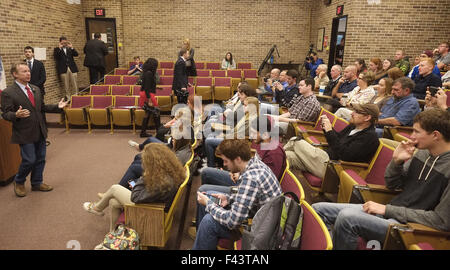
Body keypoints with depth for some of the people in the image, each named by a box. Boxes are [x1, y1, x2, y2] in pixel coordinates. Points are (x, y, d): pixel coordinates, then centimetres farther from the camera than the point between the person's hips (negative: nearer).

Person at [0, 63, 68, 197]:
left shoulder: (35, 89, 11)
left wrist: (57, 107, 4)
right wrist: (16, 115, -31)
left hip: (40, 131, 7)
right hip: (25, 133, -6)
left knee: (40, 159, 14)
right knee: (29, 160, -4)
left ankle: (37, 183, 32)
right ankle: (19, 182, 24)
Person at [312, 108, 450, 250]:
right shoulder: (422, 153, 6)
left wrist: (387, 209, -17)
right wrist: (396, 161, -6)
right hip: (390, 211, 7)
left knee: (346, 217, -33)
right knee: (318, 209, -4)